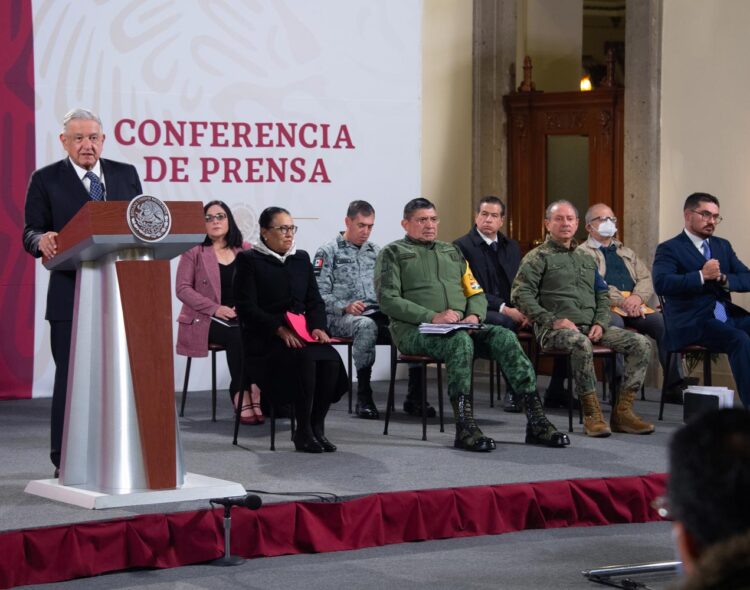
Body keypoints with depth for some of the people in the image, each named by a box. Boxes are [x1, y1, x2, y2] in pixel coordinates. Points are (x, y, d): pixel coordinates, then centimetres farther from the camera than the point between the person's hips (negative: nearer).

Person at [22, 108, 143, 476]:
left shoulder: (126, 174, 12)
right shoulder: (45, 180, 2)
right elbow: (30, 234, -2)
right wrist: (42, 240, -25)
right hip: (71, 296, -3)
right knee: (71, 375, 0)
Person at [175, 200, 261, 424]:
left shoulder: (245, 251, 13)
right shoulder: (194, 251, 4)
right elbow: (182, 288, -4)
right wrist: (215, 308, -16)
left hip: (241, 318, 3)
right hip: (205, 320, -3)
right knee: (237, 335, -33)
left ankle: (255, 393, -28)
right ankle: (241, 396, -24)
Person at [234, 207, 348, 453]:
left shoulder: (301, 258, 18)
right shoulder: (249, 260, 1)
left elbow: (314, 300, 15)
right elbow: (246, 307, -8)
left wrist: (317, 327, -6)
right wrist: (280, 329, -19)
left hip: (301, 335, 5)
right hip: (264, 338, -5)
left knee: (331, 359, -26)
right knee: (305, 359, -34)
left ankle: (317, 428, -16)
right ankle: (303, 432, -24)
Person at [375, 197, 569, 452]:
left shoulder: (451, 252, 27)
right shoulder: (393, 254, 9)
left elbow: (476, 293, 23)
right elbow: (387, 299, -6)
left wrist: (474, 315, -2)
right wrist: (432, 317, -17)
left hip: (461, 326, 5)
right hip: (414, 330, -5)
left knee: (504, 337, -23)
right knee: (460, 341, -37)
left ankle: (536, 422, -30)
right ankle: (464, 428, -42)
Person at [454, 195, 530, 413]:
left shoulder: (512, 247, 20)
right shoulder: (461, 246, 1)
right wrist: (503, 309, -19)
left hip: (513, 312, 5)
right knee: (504, 322, -38)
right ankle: (513, 391, -30)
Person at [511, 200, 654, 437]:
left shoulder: (586, 259, 26)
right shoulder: (538, 257, 6)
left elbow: (602, 295, 24)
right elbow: (521, 294, -6)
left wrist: (600, 323, 3)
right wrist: (553, 320, -16)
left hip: (591, 326, 6)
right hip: (555, 328, -6)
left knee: (641, 343, -14)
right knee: (581, 343, -41)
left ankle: (622, 411, -14)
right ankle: (591, 413, -29)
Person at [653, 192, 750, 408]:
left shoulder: (723, 246, 22)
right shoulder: (669, 249, 2)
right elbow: (662, 283, -17)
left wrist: (723, 278, -7)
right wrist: (702, 276, -22)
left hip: (727, 316, 6)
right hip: (692, 323, -6)